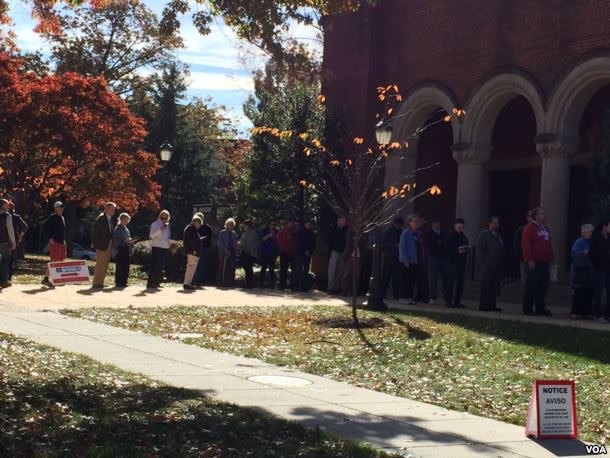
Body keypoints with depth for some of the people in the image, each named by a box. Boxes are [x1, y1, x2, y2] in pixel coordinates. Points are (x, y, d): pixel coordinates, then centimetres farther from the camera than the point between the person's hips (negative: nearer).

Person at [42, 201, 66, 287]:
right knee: (53, 261, -11)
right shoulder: (52, 218, -9)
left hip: (61, 242, 9)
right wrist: (50, 238, -17)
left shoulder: (62, 218, 17)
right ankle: (45, 279, -7)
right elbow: (45, 227, -14)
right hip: (54, 242, -9)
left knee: (60, 261, 10)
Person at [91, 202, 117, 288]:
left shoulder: (109, 218, 14)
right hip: (101, 245, -9)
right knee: (100, 264, -5)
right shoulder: (101, 217, -12)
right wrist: (94, 243, -16)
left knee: (105, 265, 12)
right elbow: (95, 230, -14)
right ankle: (96, 283, 1)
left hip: (108, 245, 9)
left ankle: (100, 283, 19)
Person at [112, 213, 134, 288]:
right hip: (120, 251, -7)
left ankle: (124, 283, 10)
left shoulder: (126, 229, 19)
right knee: (119, 268, -8)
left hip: (127, 251, 7)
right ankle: (118, 283, -6)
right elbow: (115, 241, -12)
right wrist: (125, 241, -19)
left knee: (126, 268, 5)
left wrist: (131, 242, 6)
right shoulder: (117, 229, -4)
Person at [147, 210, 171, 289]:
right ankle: (150, 283, -9)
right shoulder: (155, 224, 0)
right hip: (157, 247, -6)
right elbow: (151, 235, -11)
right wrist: (160, 230, -21)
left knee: (161, 267, 7)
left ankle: (157, 283, 13)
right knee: (155, 266, -10)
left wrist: (170, 241, 8)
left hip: (165, 248, 6)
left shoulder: (168, 226, 18)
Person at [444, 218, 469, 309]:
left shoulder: (464, 237, 15)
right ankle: (448, 301, -4)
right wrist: (457, 250, -19)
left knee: (460, 282, 5)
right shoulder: (450, 236, -1)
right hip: (452, 261, -6)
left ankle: (457, 301, 11)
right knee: (450, 281, -8)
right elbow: (447, 248, -9)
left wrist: (465, 250, -8)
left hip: (462, 261, 6)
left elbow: (467, 247, 15)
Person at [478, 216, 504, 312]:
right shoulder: (484, 235, -1)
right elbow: (481, 250, -7)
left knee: (495, 286, 6)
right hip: (488, 265, -7)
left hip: (497, 266, 7)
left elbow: (501, 250, 18)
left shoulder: (498, 236, 20)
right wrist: (483, 263, -14)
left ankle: (492, 306, 10)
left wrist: (501, 262, 9)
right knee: (486, 286, -4)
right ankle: (484, 305, -2)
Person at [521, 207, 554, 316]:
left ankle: (540, 308, 14)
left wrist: (550, 259, 14)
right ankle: (528, 308, 1)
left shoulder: (545, 229, 18)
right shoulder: (529, 228, -6)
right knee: (531, 286, -4)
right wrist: (530, 259, -18)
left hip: (544, 262, 8)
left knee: (543, 286, 8)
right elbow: (526, 245, -14)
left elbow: (549, 245, 21)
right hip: (534, 262, -8)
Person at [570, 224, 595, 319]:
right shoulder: (579, 242, -5)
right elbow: (574, 254, -17)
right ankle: (574, 312, -1)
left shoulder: (591, 242, 13)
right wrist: (585, 252, -28)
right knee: (579, 293, -6)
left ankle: (586, 312, 10)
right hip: (580, 271, -6)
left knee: (589, 292, 3)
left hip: (589, 271, 6)